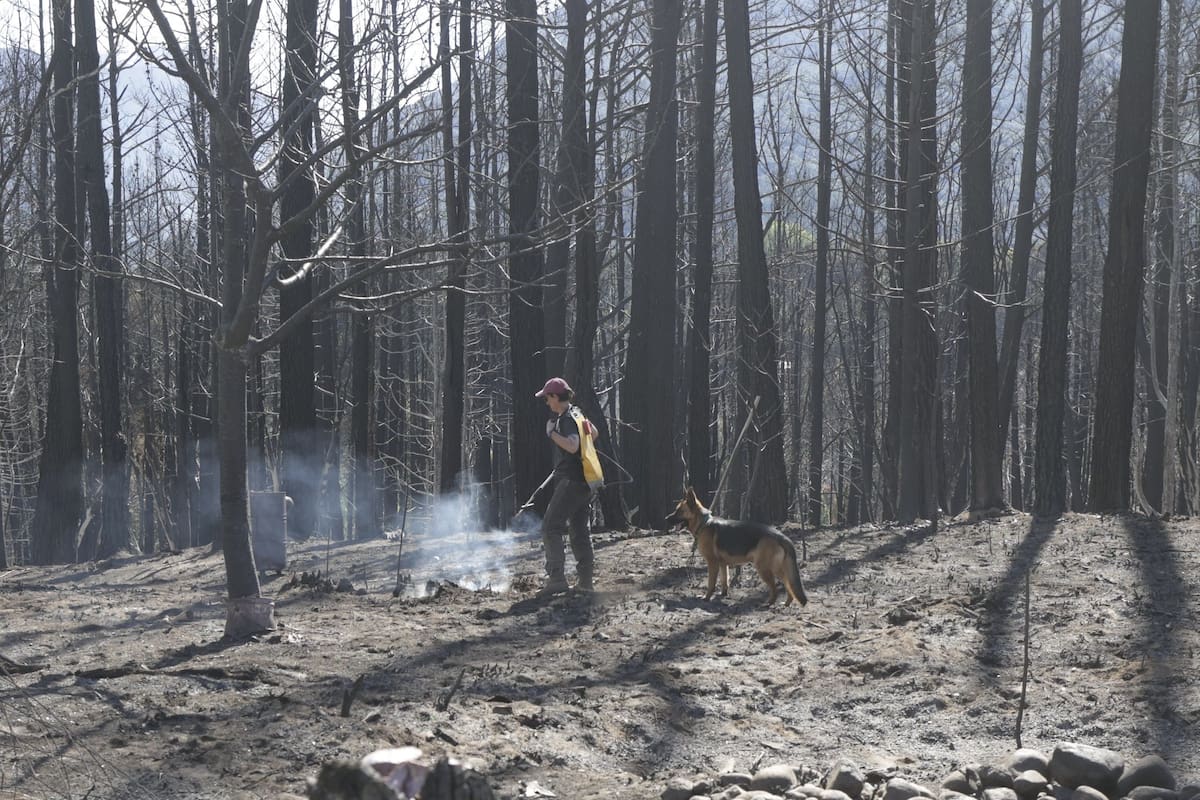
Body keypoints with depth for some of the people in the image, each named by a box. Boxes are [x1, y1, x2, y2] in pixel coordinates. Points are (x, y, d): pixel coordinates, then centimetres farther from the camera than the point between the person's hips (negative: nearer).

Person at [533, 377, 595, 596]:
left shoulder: (566, 419, -14)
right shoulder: (578, 416, 15)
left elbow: (572, 446, -29)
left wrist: (552, 433, -17)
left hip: (571, 481, -10)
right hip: (583, 482, 10)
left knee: (551, 528, -11)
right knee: (579, 530, 14)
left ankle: (556, 578, -20)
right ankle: (585, 580, 15)